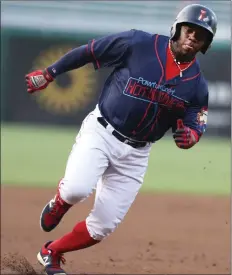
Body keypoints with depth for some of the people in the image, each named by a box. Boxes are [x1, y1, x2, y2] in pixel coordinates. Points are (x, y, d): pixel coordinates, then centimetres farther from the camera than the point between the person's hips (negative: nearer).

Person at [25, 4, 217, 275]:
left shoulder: (197, 85, -1)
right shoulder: (138, 44, -12)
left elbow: (195, 125, 5)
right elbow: (88, 51, -2)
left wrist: (189, 135, -20)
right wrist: (49, 73, 2)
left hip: (135, 153, 3)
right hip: (101, 132, -3)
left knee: (103, 226, 2)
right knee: (77, 189, -30)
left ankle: (51, 253, 27)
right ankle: (59, 203, 8)